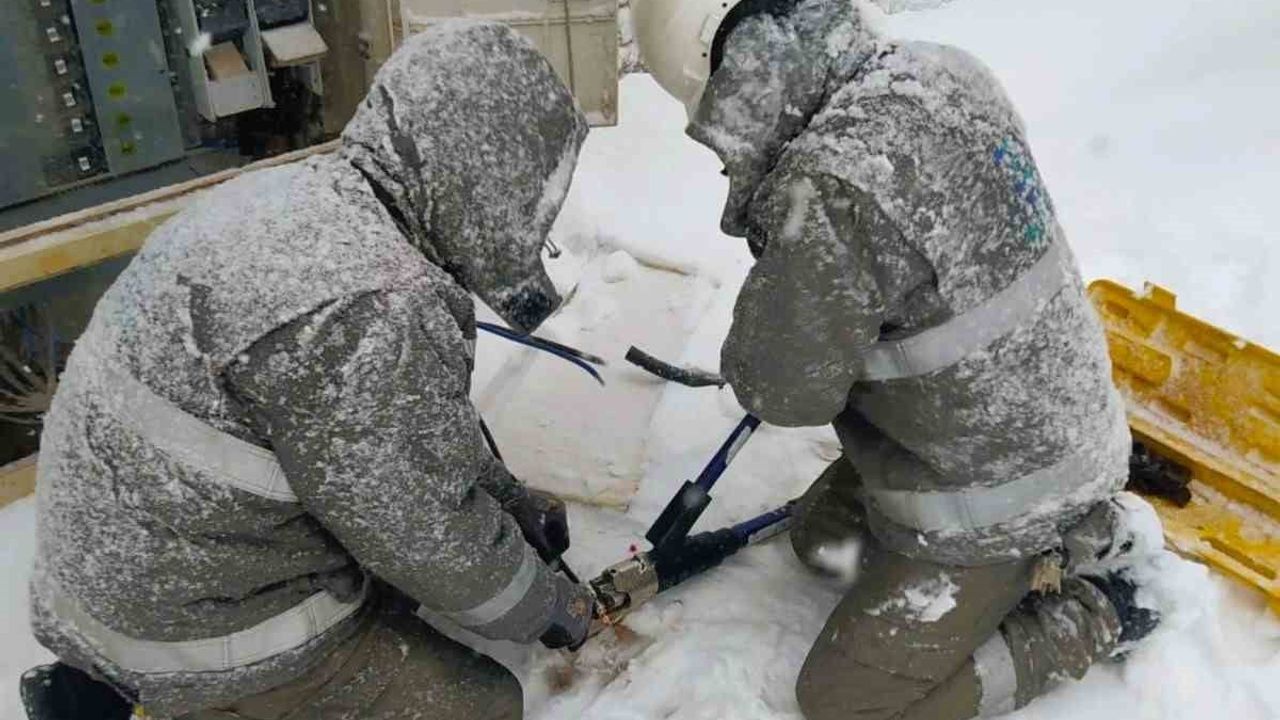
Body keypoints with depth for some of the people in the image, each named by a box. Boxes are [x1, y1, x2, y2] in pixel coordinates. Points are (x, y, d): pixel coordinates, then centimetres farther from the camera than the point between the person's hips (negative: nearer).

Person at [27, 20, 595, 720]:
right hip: (202, 630, -9)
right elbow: (431, 539, -18)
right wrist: (548, 606, -1)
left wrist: (512, 501, 14)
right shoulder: (374, 309, -31)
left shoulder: (287, 195, 0)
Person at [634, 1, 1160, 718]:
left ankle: (1091, 612, 11)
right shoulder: (946, 71, -8)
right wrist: (778, 212, -3)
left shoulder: (831, 187, -35)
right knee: (820, 537, 27)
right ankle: (1080, 521, 21)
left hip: (995, 502, -8)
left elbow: (785, 390, -22)